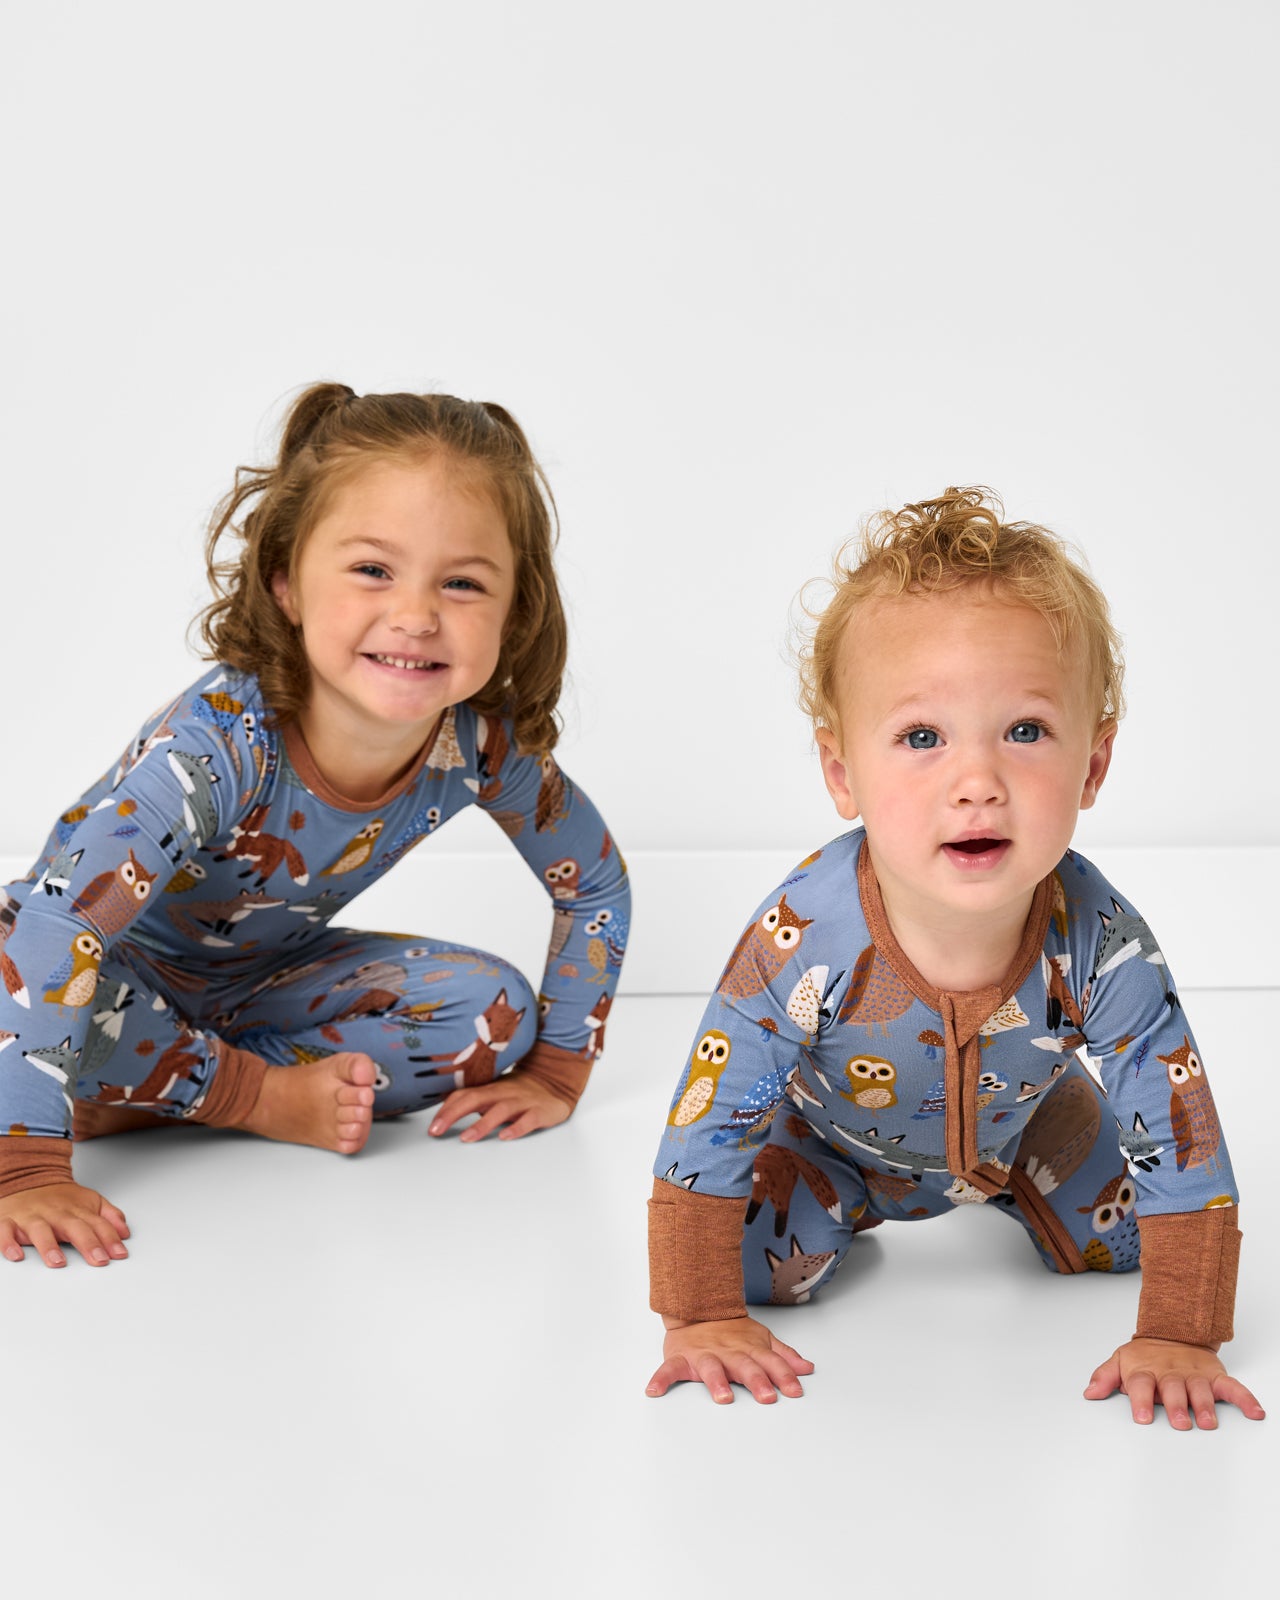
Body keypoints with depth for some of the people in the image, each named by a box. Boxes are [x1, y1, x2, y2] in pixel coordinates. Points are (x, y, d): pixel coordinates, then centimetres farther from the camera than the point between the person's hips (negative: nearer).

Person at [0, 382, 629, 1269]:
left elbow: (596, 886, -4)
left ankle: (159, 1087, -13)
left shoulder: (485, 746, -23)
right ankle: (270, 1099, -15)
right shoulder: (216, 743, -39)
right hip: (119, 964, -5)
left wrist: (555, 1070, -4)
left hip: (265, 975, 5)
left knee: (493, 1013, -14)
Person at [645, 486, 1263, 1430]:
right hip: (834, 1137, -2)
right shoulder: (805, 940, -42)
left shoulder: (1101, 945, -36)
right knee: (765, 1263, -20)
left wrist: (1177, 1338, -25)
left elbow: (1183, 1140, -25)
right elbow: (710, 1127, -29)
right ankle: (848, 1213, 15)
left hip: (1017, 1124, 2)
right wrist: (704, 1319, -25)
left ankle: (1011, 1199, 31)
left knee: (1127, 1237, -2)